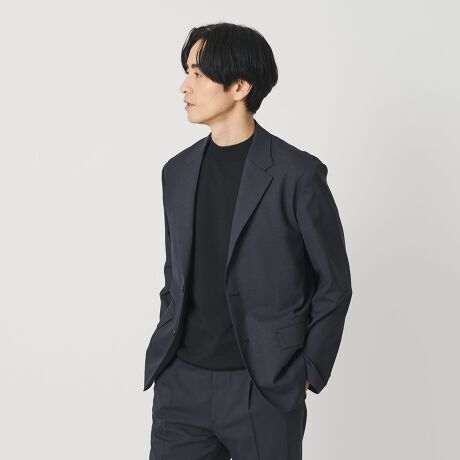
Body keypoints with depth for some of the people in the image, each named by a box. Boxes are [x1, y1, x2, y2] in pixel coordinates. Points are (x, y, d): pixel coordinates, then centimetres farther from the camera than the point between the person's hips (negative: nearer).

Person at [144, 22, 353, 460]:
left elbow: (333, 284, -3)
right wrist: (165, 353, 10)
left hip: (264, 389, -4)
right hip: (181, 382, 4)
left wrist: (307, 374, -4)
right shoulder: (177, 172, 7)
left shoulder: (298, 174, -8)